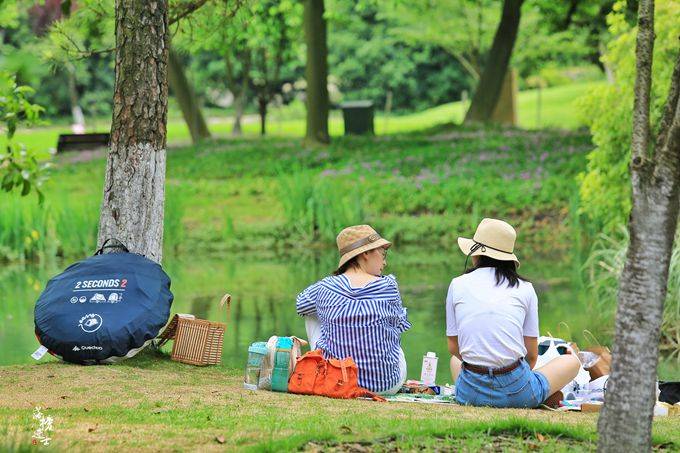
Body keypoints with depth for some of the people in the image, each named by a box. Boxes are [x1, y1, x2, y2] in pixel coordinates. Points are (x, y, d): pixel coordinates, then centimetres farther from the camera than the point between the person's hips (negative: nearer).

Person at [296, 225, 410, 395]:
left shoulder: (325, 287, -4)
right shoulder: (388, 285, -8)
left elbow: (300, 304, 18)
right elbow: (400, 326, 8)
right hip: (385, 385, -1)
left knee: (313, 314, 24)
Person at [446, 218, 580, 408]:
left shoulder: (458, 285, 4)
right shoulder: (524, 288, 2)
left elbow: (454, 347, 9)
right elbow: (531, 354, 5)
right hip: (517, 392, -1)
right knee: (572, 361, 25)